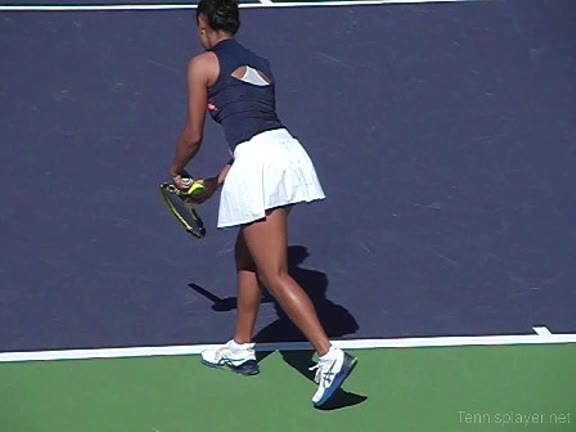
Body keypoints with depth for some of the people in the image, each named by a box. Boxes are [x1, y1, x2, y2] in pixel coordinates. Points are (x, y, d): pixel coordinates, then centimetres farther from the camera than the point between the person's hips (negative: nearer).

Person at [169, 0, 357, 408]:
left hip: (257, 164, -8)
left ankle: (330, 355, -17)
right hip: (287, 150, 8)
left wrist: (177, 170, 26)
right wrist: (215, 183, 35)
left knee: (275, 274, -6)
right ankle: (241, 348, 35)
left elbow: (193, 136, 5)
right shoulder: (261, 65, 25)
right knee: (246, 255, 24)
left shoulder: (203, 64, 4)